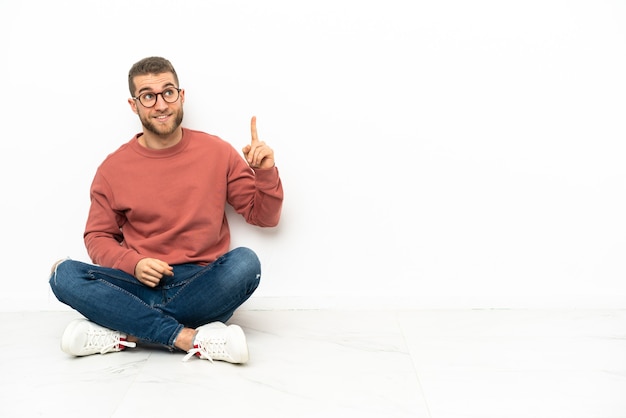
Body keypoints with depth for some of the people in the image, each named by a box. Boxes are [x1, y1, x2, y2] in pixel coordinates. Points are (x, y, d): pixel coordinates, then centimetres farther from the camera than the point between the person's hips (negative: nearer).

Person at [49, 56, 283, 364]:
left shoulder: (217, 152, 4)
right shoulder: (113, 168, 5)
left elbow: (264, 217, 8)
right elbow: (98, 237, 10)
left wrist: (266, 173, -12)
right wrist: (133, 264, -10)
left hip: (204, 287, -1)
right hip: (140, 287, 1)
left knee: (245, 262, -32)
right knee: (64, 274, -23)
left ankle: (125, 334, -24)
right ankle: (188, 338, -29)